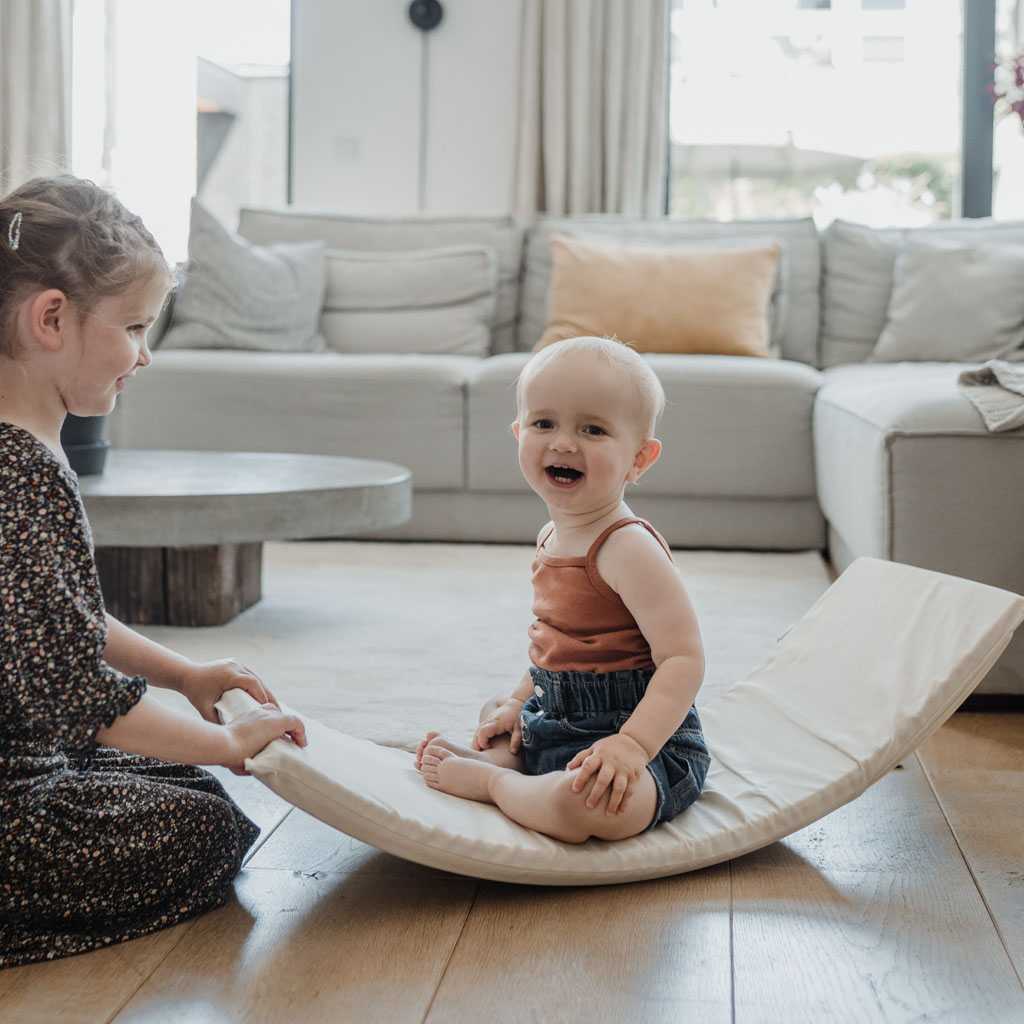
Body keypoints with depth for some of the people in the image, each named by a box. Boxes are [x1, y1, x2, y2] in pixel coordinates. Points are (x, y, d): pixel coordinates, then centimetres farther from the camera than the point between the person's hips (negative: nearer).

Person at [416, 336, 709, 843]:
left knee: (586, 802, -40)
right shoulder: (552, 538, 7)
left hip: (652, 740, -10)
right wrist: (520, 699, 14)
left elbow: (683, 659, -28)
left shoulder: (628, 548, -23)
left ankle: (488, 781, -14)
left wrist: (633, 744, -37)